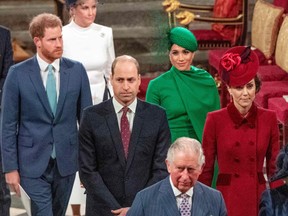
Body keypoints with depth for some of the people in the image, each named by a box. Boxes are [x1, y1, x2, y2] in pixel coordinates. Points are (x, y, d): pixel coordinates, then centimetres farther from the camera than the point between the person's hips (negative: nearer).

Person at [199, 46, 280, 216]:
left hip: (259, 199, 2)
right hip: (227, 199, -2)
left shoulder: (269, 118, 2)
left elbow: (274, 167, 7)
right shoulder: (215, 120, -4)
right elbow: (206, 169, 1)